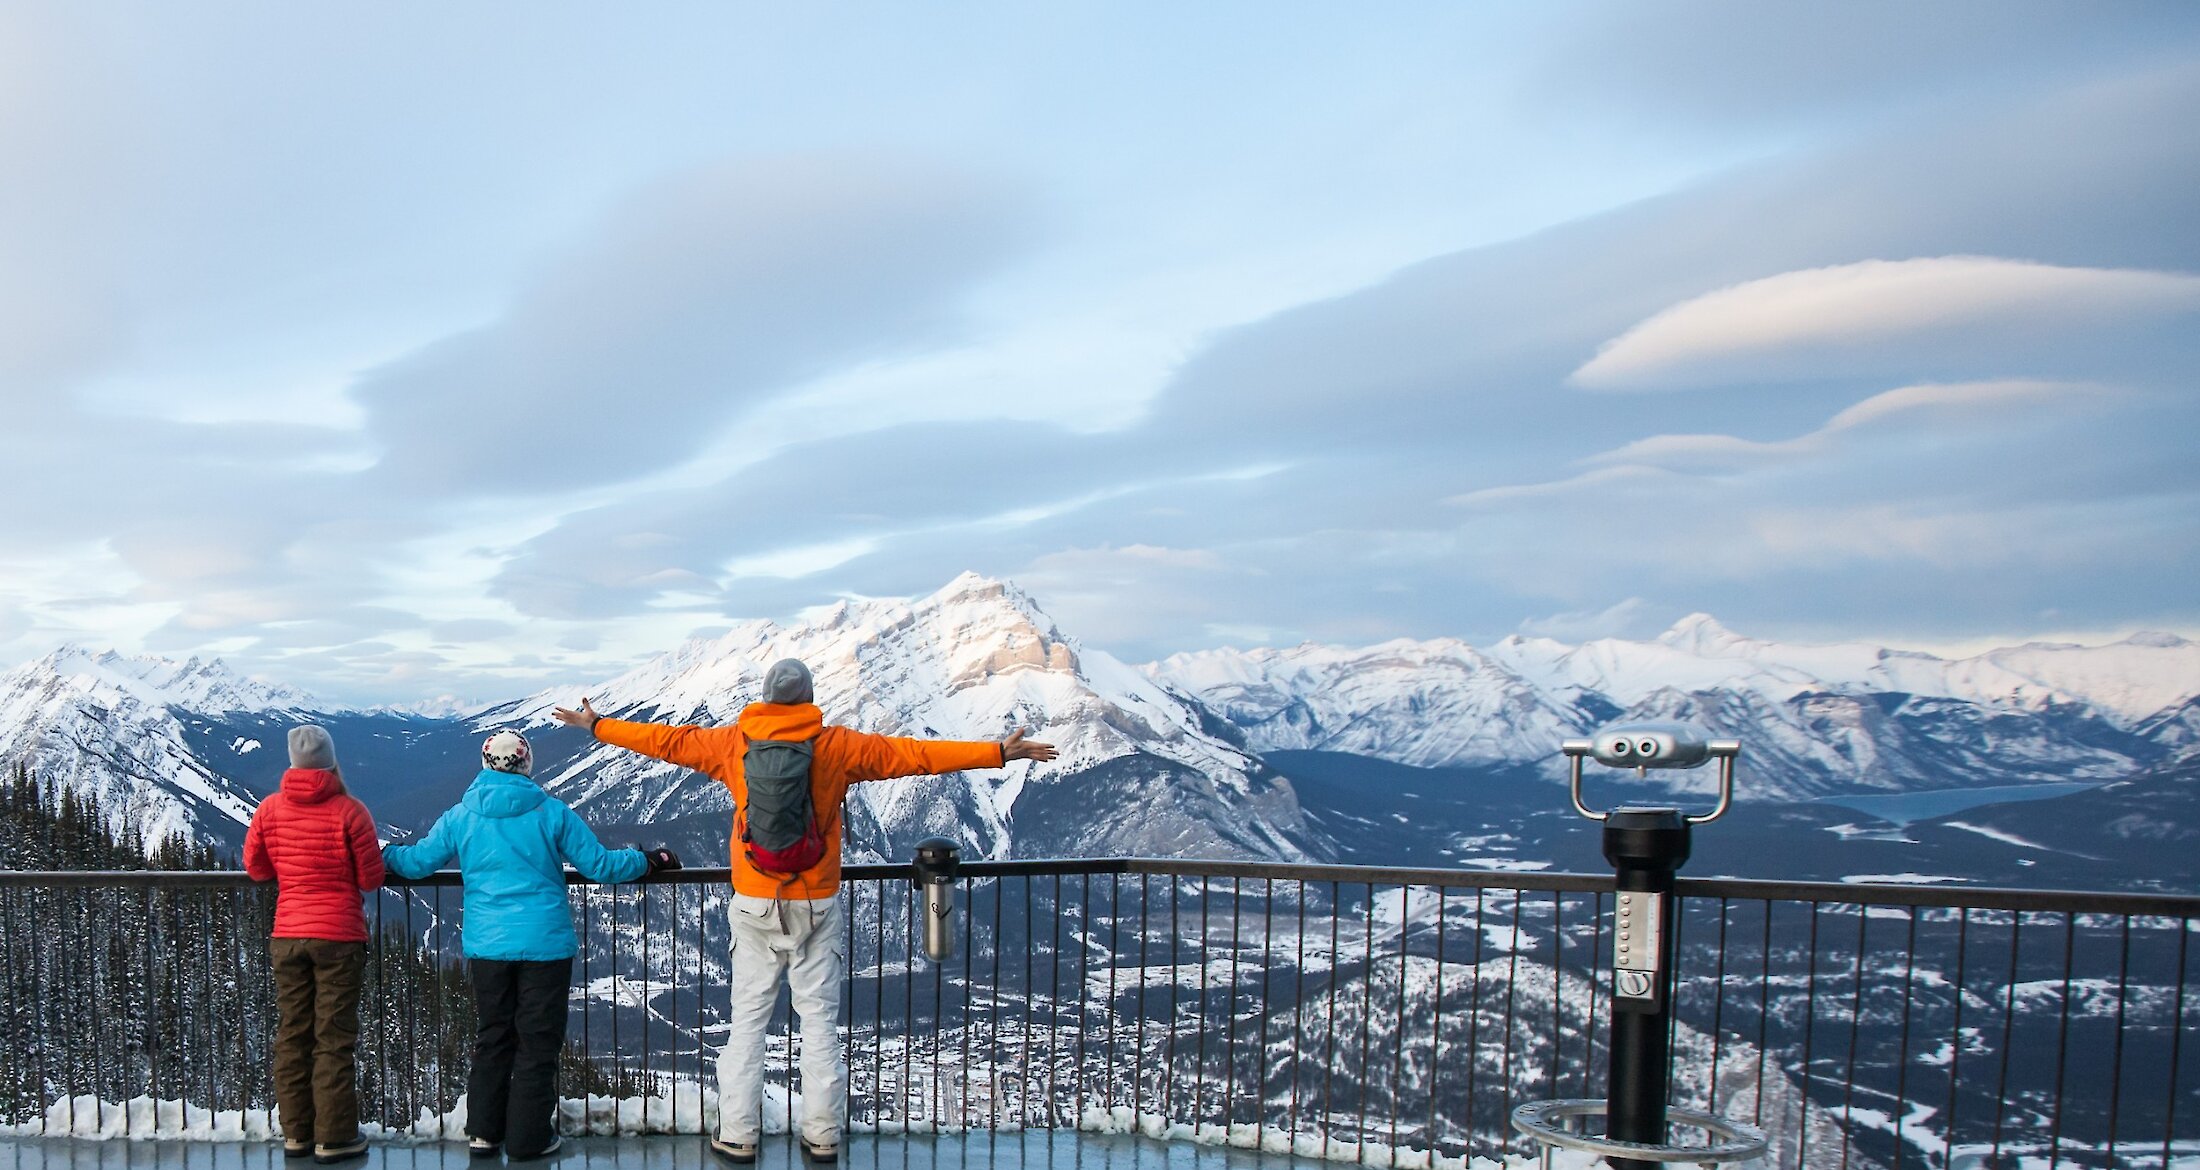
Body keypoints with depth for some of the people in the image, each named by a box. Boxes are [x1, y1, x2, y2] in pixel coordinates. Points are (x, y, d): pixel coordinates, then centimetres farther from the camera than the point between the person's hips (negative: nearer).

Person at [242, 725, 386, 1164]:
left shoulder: (268, 810, 0)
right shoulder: (349, 811, -12)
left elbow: (256, 868, 12)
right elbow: (371, 878, -8)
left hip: (287, 937, 4)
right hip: (339, 936, -4)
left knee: (292, 1034, 12)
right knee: (335, 1038, 2)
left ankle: (295, 1132, 19)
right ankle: (333, 1137, 6)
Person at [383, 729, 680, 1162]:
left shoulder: (460, 817, 2)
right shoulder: (552, 812, -5)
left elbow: (415, 862, 9)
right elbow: (599, 864, -4)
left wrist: (383, 855, 30)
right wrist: (650, 860, 10)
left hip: (486, 946, 3)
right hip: (545, 945, -3)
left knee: (492, 1038, 17)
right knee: (538, 1043, 5)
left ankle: (483, 1132, 20)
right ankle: (529, 1139, 10)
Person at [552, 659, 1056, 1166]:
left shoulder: (734, 743, -1)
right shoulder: (837, 745, -6)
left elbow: (668, 740, 10)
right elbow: (913, 754, -5)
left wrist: (596, 725, 25)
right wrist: (999, 753, 0)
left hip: (754, 905, 1)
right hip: (816, 906, -1)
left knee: (747, 1019, 8)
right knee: (820, 1020, 6)